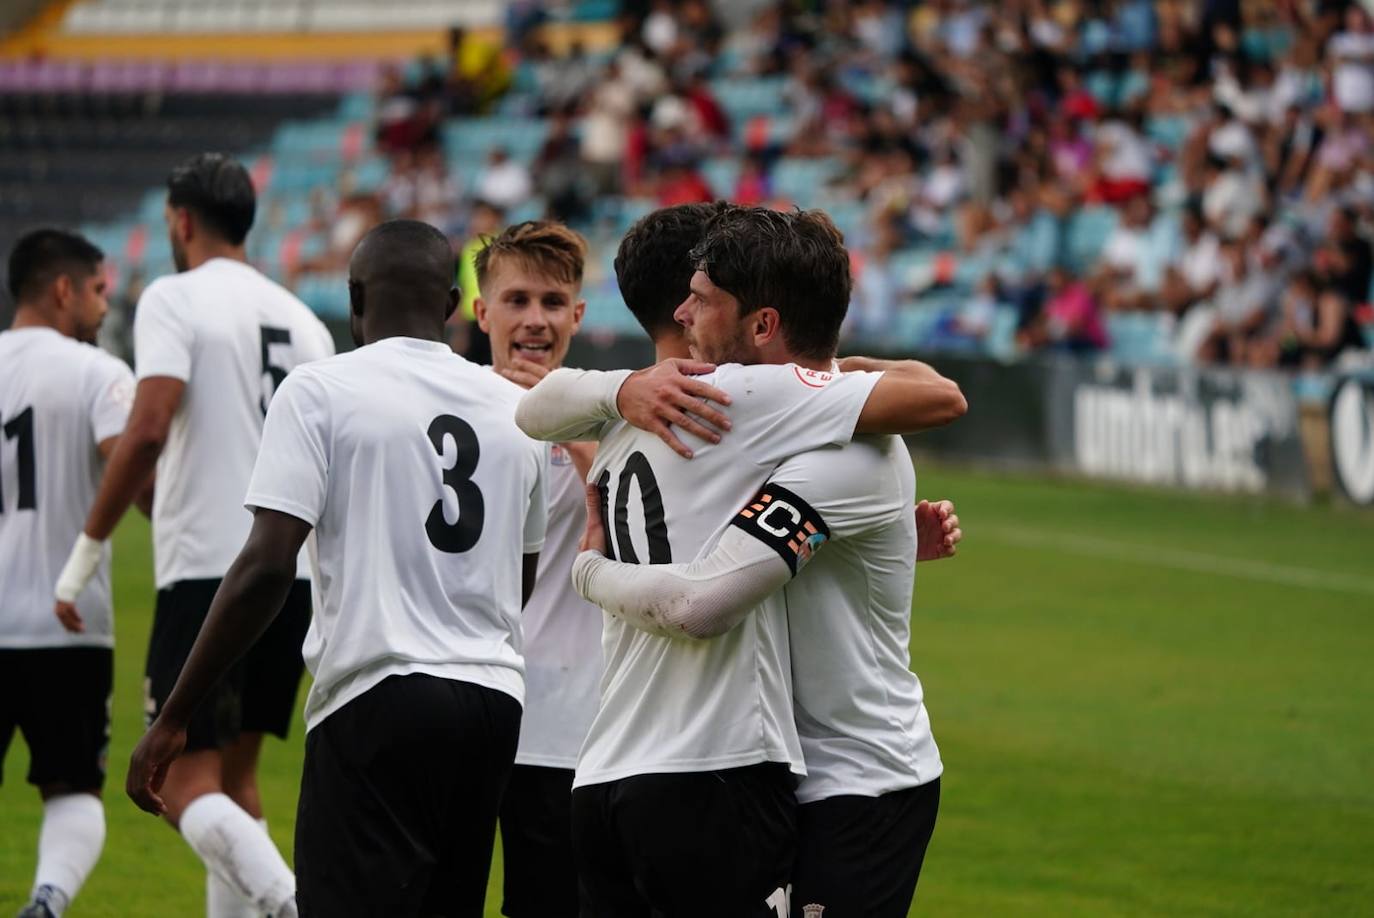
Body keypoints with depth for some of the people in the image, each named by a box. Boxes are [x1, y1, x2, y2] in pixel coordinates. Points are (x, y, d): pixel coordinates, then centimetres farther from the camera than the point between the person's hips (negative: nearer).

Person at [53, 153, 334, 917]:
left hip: (207, 569, -7)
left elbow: (149, 430, -18)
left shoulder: (176, 300, -5)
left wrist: (88, 551, -12)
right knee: (236, 775, 18)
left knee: (187, 783, -6)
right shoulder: (303, 319, 15)